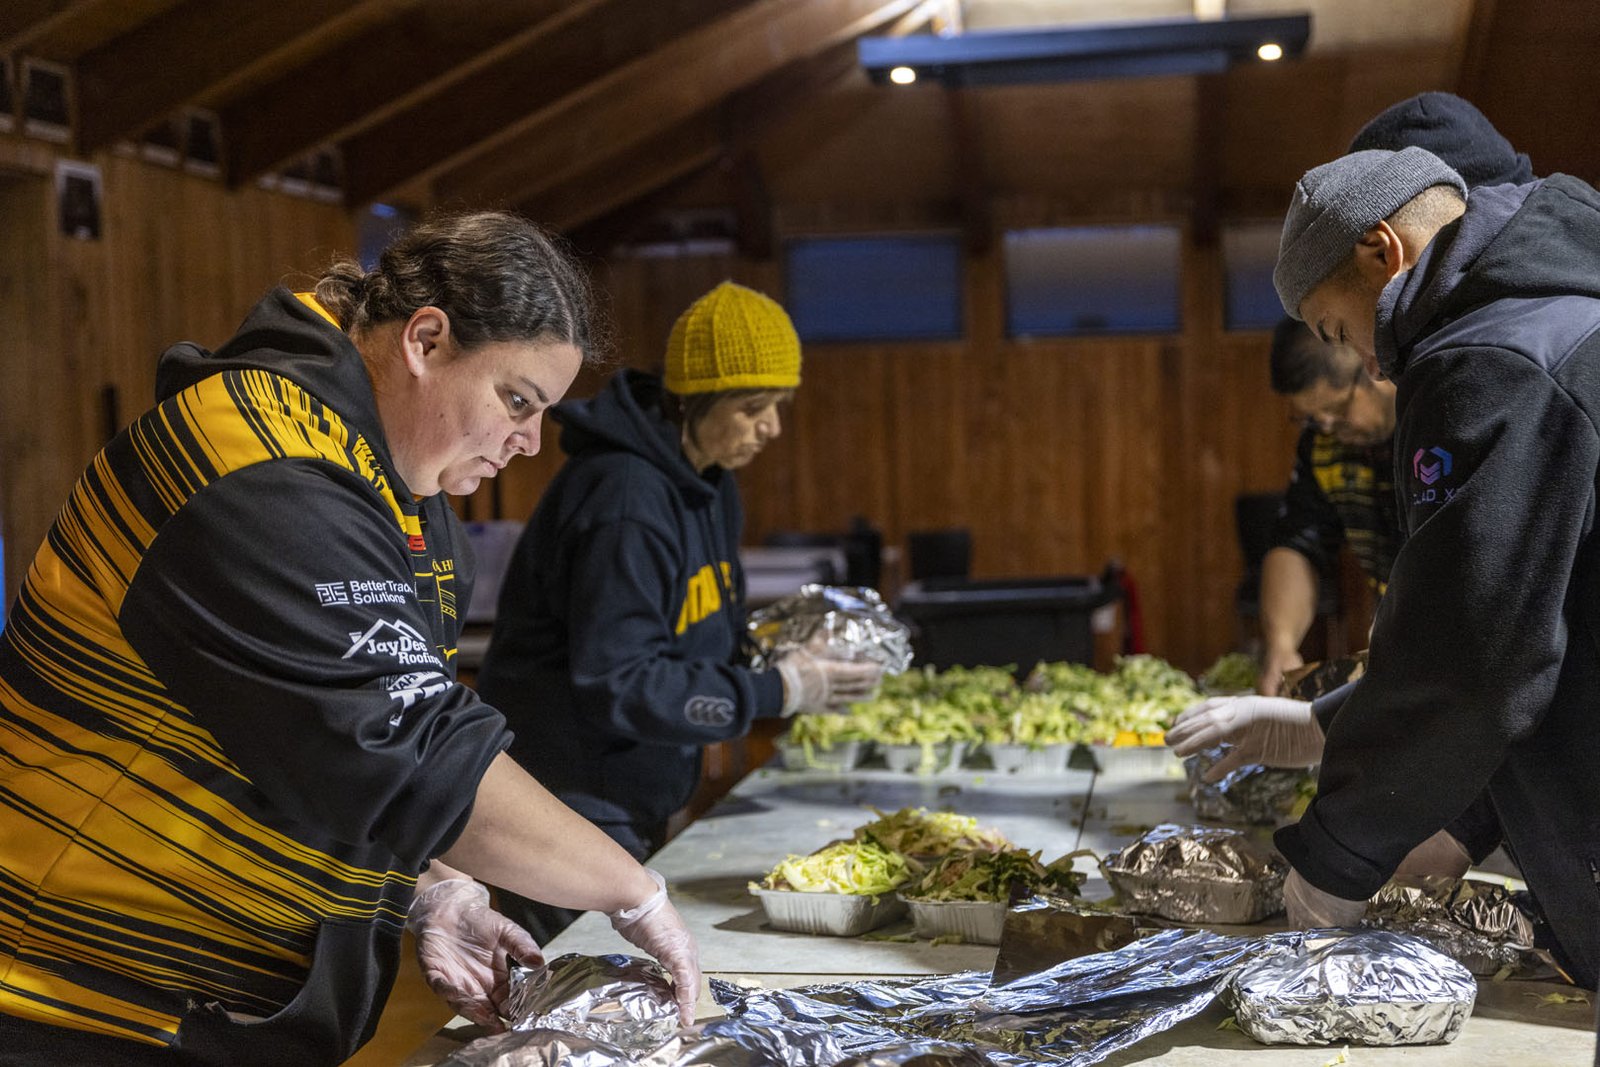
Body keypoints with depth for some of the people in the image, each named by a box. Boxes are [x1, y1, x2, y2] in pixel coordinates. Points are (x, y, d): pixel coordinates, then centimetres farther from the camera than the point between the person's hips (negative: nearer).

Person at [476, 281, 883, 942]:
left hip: (638, 803, 10)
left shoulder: (710, 485, 8)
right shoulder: (626, 502, -24)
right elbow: (615, 684, -26)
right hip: (566, 805, -10)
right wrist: (776, 693, -24)